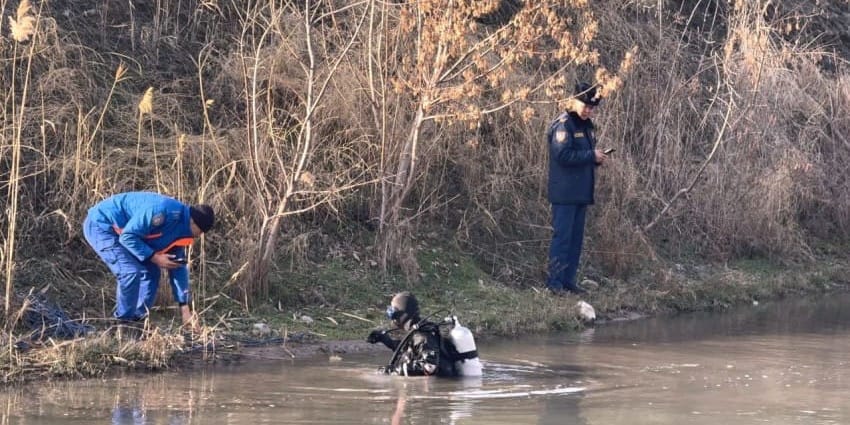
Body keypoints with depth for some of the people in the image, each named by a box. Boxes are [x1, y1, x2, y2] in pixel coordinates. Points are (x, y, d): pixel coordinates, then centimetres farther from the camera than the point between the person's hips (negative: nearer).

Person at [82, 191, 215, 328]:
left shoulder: (180, 228, 1)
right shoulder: (162, 212, -31)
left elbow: (178, 267, 8)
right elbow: (127, 236, -28)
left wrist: (184, 308, 6)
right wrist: (154, 257, -24)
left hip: (120, 229, 10)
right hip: (100, 225, -10)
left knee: (151, 274, 6)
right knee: (131, 272, -22)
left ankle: (137, 319, 16)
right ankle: (123, 322, -7)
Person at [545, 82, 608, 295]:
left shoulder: (586, 125, 16)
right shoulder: (563, 125, -13)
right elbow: (563, 155, -23)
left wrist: (596, 157, 3)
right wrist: (591, 156, -18)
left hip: (581, 192, 9)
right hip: (565, 192, -9)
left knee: (576, 237, 11)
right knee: (562, 236, -7)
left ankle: (568, 279, 16)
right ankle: (555, 281, -4)